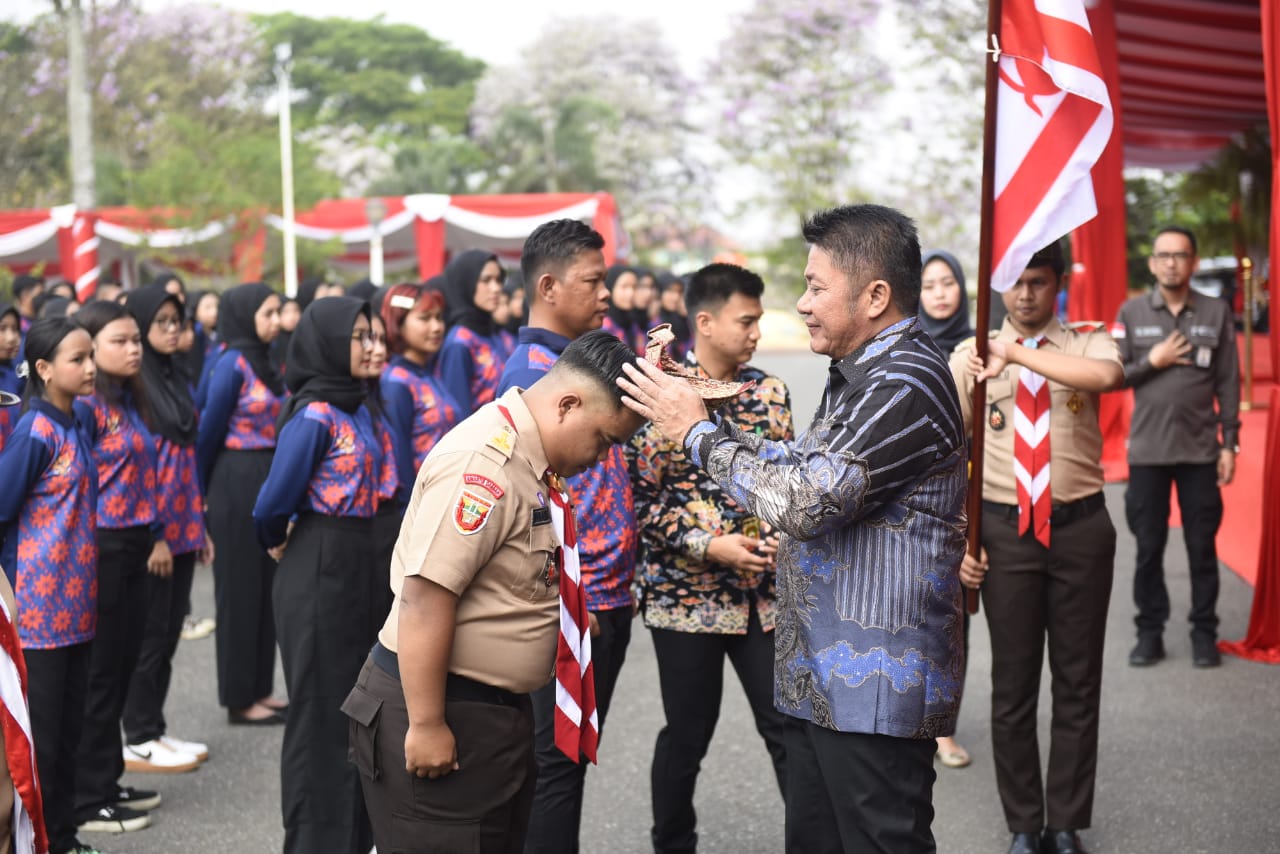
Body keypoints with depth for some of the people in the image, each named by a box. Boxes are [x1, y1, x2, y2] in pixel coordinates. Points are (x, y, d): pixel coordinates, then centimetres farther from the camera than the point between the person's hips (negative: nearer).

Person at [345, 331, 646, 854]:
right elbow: (424, 598, -27)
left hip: (497, 709, 10)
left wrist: (566, 614, 15)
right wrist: (426, 726, -25)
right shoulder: (484, 462, -22)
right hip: (440, 713, -10)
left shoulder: (528, 456, 9)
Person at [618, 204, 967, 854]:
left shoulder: (907, 385, -20)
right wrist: (693, 414, 9)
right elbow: (801, 467, 17)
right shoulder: (863, 375, 14)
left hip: (875, 689, -10)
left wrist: (698, 431, -13)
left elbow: (804, 502, -25)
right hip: (822, 679, 10)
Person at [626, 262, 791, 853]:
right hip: (686, 593, -3)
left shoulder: (770, 392, 5)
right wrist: (711, 546, -16)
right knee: (687, 736, 10)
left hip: (765, 592, 3)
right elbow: (638, 497, -10)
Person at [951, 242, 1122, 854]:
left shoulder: (1086, 343, 0)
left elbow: (1106, 375, -27)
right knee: (1013, 683, 7)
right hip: (1005, 532, 0)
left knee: (1078, 680, 8)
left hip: (1081, 528, 0)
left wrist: (1018, 354, -30)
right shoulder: (969, 357, 1)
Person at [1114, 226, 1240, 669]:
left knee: (1202, 546, 5)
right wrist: (1151, 362, -13)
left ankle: (1204, 631, 15)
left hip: (1200, 449, 0)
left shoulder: (1217, 313, 1)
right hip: (1147, 449, 1)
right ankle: (1150, 630, 17)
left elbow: (1229, 384, 2)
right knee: (1148, 546, 7)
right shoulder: (1132, 312, 2)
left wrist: (1229, 444, -1)